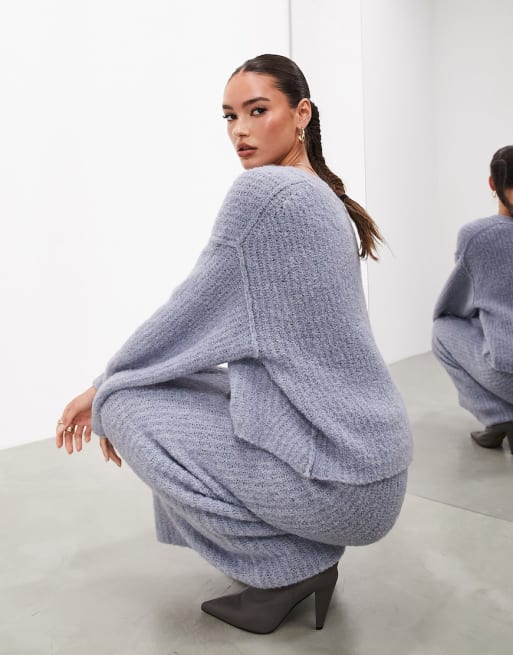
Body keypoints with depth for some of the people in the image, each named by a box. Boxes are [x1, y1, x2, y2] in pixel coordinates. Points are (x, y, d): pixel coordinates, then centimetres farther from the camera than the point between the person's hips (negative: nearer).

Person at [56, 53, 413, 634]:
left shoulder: (261, 189, -14)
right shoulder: (326, 198, 14)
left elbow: (195, 310, -9)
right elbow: (242, 327, 17)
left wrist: (103, 390, 7)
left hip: (339, 477, -9)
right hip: (373, 459, 9)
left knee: (127, 406, -2)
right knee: (177, 386, 20)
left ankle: (290, 566, 3)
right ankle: (307, 549, 18)